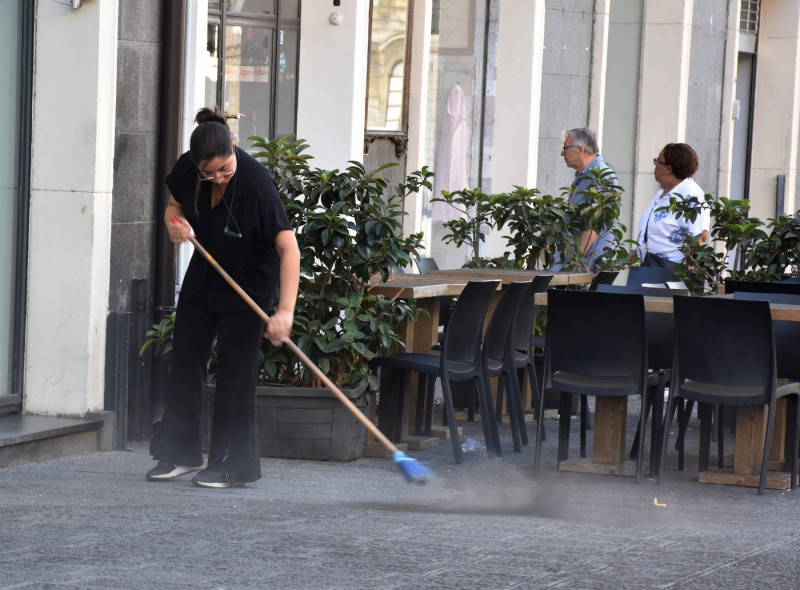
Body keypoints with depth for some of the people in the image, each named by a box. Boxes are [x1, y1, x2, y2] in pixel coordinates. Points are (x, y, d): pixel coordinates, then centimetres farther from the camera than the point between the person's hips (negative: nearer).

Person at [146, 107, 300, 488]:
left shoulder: (256, 181, -34)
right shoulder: (188, 169, -18)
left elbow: (288, 247, -37)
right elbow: (175, 204, 5)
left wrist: (285, 311, -44)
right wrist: (174, 222, -21)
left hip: (249, 279, -6)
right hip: (205, 272, 6)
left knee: (235, 368, -7)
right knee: (186, 359, 9)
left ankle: (234, 463, 1)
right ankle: (182, 452, 21)